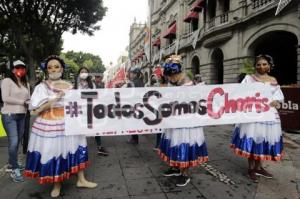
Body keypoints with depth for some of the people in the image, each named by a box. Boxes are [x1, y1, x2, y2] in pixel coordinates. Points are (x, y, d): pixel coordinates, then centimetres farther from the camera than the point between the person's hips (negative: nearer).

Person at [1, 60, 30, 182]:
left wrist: (30, 102, -8)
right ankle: (15, 170, 0)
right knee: (13, 142, -10)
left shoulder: (26, 83, 14)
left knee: (18, 141, 12)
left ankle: (11, 164, 30)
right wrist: (22, 102, -12)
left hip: (22, 115, 6)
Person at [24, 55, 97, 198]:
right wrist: (54, 99, -17)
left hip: (68, 123, 4)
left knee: (76, 148, 6)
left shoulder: (69, 86, 9)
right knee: (53, 152, 3)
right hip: (49, 125, -3)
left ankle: (81, 180, 22)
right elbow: (35, 111, -10)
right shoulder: (41, 87, -2)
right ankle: (56, 185, 25)